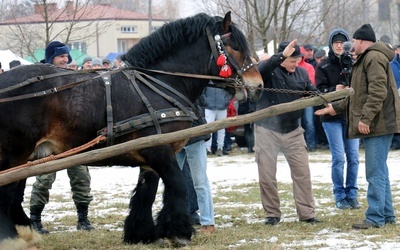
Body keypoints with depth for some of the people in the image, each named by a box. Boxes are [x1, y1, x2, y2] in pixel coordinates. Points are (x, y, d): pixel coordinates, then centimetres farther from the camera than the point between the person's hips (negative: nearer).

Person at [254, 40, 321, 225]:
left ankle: (306, 213, 8)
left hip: (293, 131, 3)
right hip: (267, 131, -3)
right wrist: (282, 56, -45)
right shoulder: (269, 70, -10)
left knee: (302, 173, 1)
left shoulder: (301, 73, 2)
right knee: (267, 175, 3)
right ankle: (272, 213, 17)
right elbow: (261, 69, -33)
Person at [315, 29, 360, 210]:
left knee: (353, 157, 4)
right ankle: (340, 196, 6)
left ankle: (352, 194, 14)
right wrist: (334, 91, -21)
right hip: (332, 117, -2)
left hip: (352, 116, 2)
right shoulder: (323, 67, 1)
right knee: (338, 158, -4)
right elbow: (320, 91, -3)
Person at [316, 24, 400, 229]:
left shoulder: (374, 58, -12)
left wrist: (366, 118, -25)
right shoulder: (365, 59, 23)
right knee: (379, 172, 14)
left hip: (378, 125, -11)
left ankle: (375, 218, -10)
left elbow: (378, 91, -23)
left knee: (376, 173, -10)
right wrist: (336, 107, 32)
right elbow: (358, 96, 31)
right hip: (372, 126, 11)